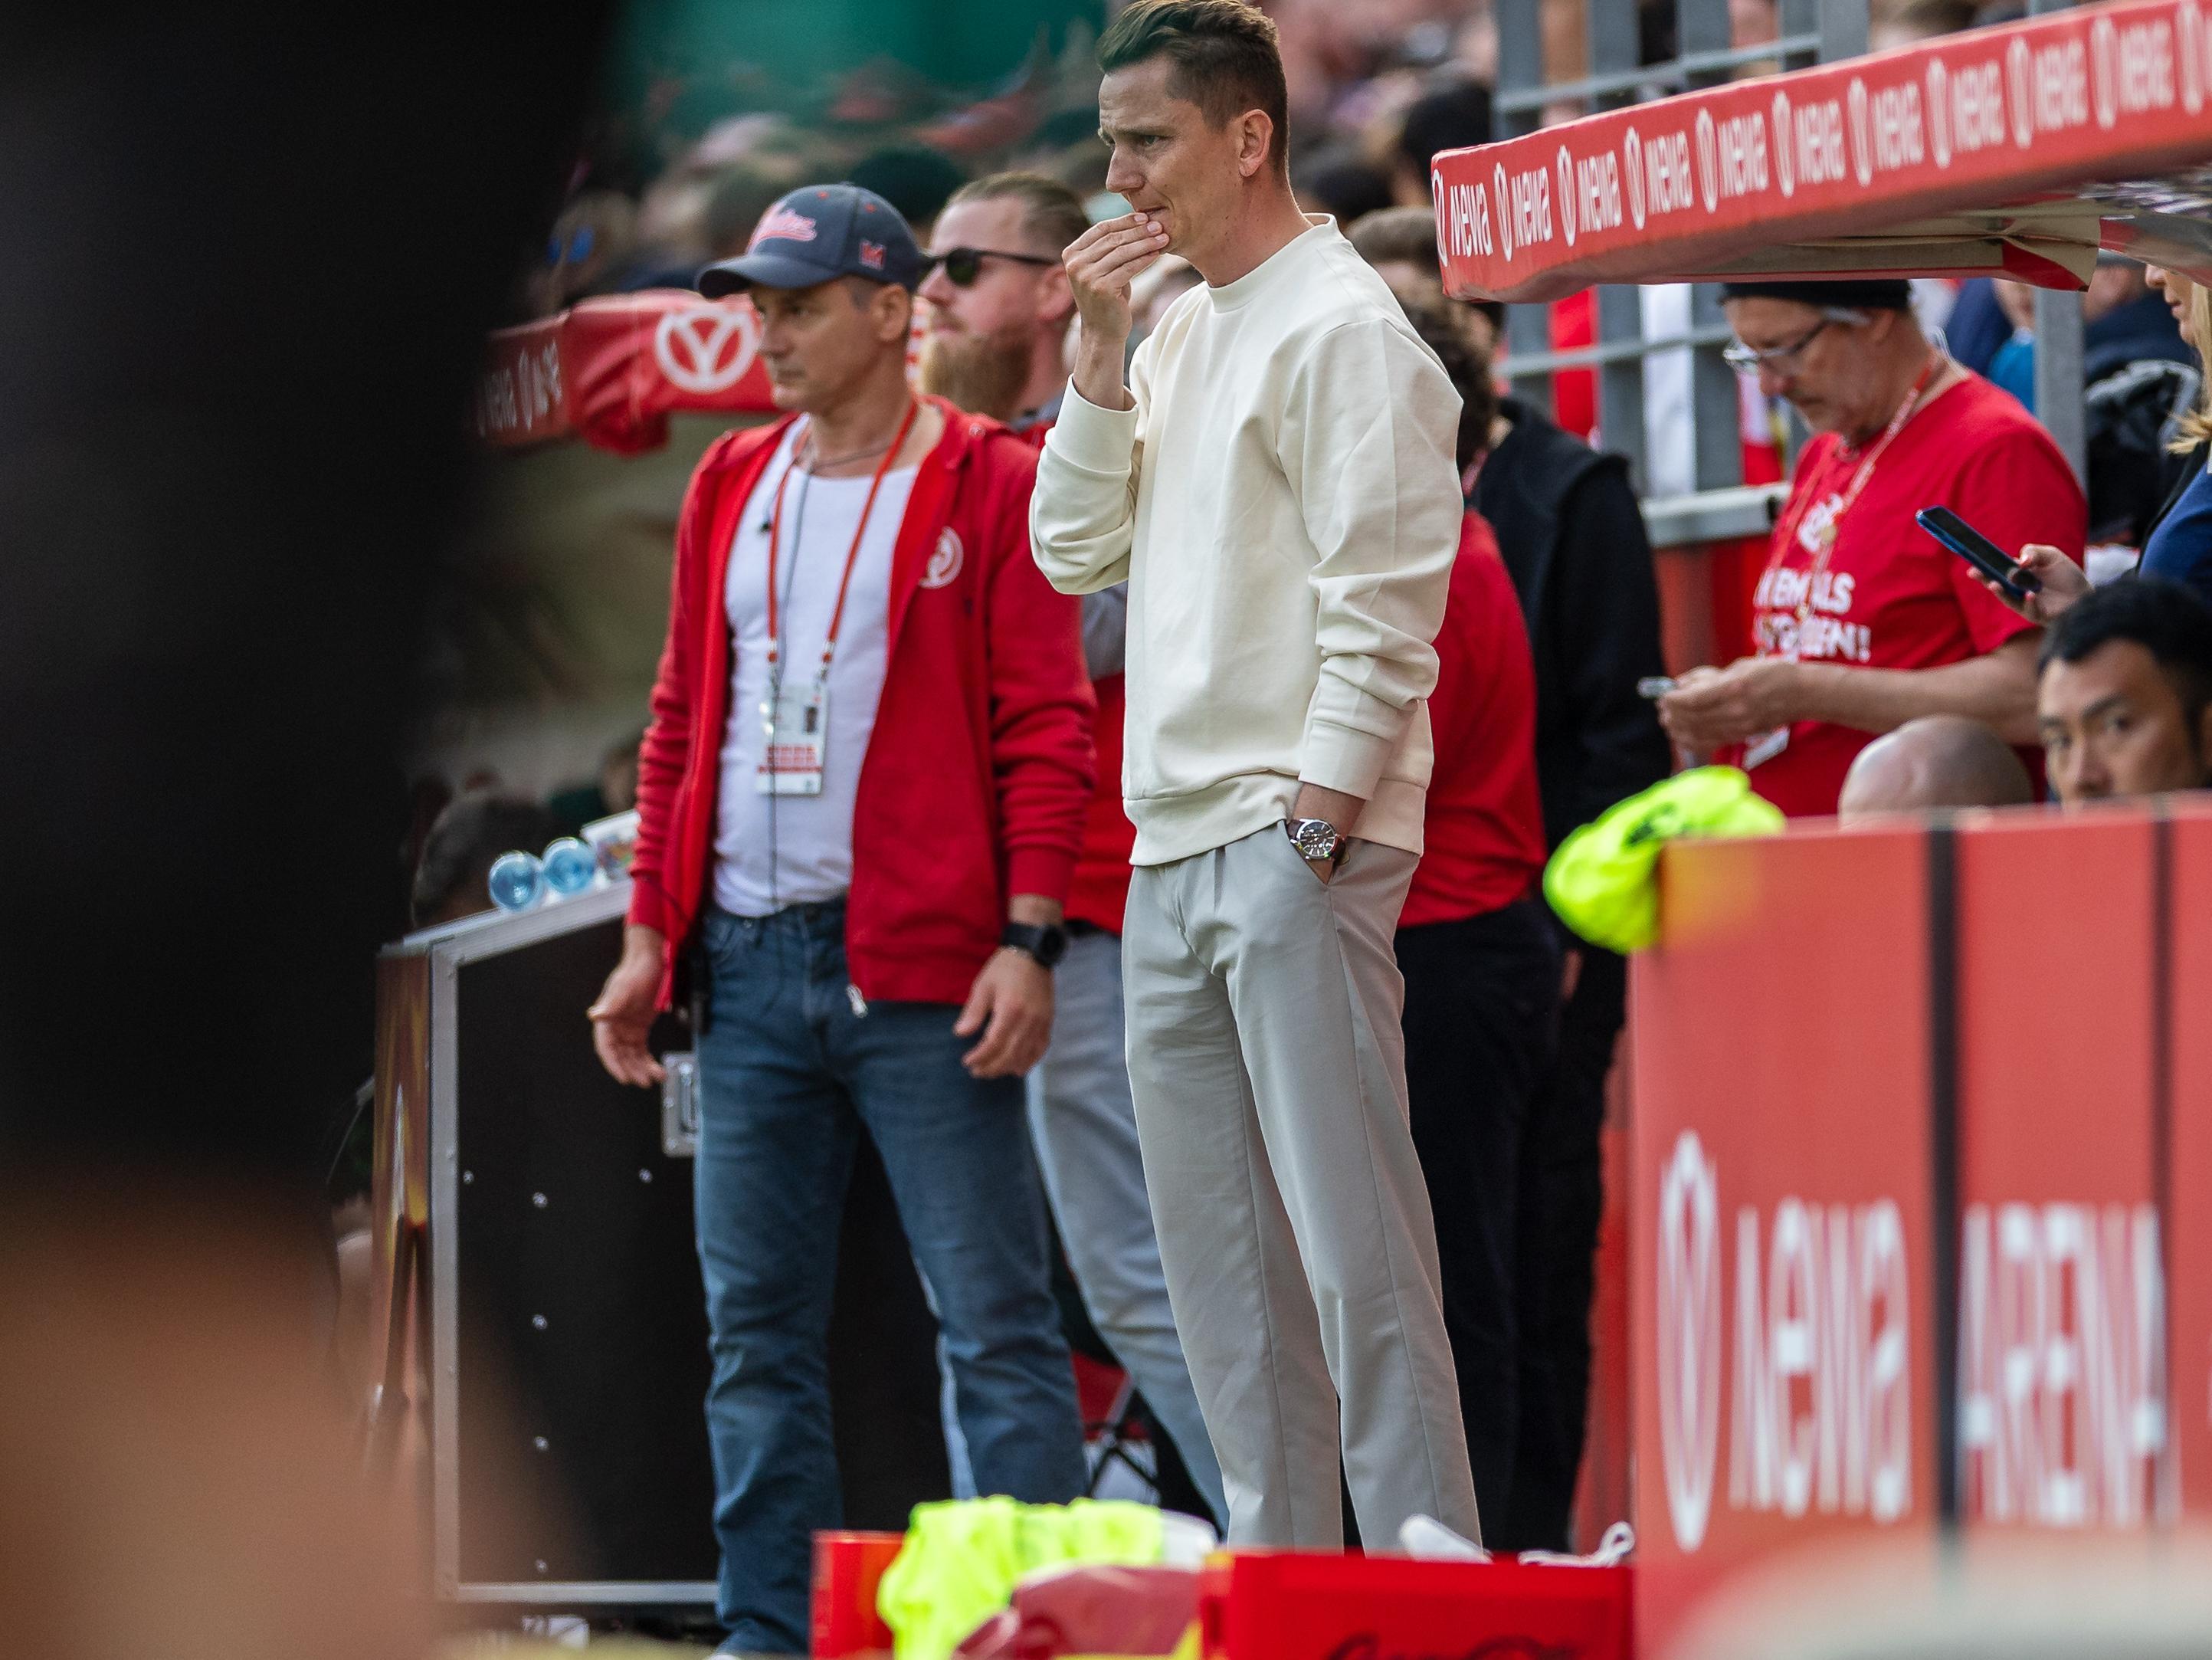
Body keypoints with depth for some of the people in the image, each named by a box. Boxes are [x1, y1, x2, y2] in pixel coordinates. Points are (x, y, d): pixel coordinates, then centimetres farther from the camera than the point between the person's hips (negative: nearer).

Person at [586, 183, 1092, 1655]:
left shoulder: (989, 486, -2)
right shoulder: (732, 486, 15)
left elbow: (1044, 731, -6)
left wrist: (1028, 941, -13)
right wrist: (650, 930, 14)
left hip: (922, 974, -6)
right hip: (749, 966, 6)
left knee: (994, 1319, -5)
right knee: (755, 1327, 7)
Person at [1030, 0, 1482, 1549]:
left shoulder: (1339, 328, -7)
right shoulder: (1179, 334, 19)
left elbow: (1382, 603, -13)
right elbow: (1075, 550, 15)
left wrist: (1315, 824, -18)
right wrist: (1103, 350, 5)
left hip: (1296, 841, -9)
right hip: (1170, 850, 9)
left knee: (1355, 1245, -12)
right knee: (1223, 1266, 8)